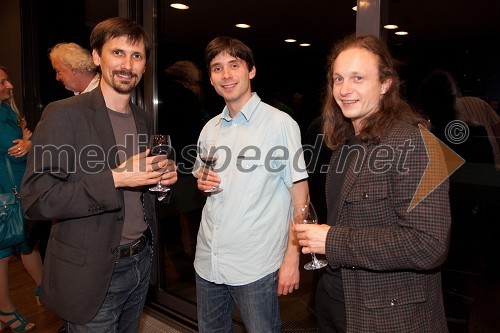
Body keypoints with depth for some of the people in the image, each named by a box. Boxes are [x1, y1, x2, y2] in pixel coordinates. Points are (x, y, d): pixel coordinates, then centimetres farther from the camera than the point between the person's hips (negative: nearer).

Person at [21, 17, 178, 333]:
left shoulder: (143, 117, 6)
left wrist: (161, 176, -4)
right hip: (91, 273, -6)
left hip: (141, 261, 6)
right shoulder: (63, 114, -14)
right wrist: (115, 178, -26)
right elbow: (35, 199, -18)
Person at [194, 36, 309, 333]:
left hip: (256, 266, -5)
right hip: (208, 260, 6)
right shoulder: (210, 129, 8)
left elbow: (300, 196, -9)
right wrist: (203, 183, -3)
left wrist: (292, 259, -13)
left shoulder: (280, 123, -9)